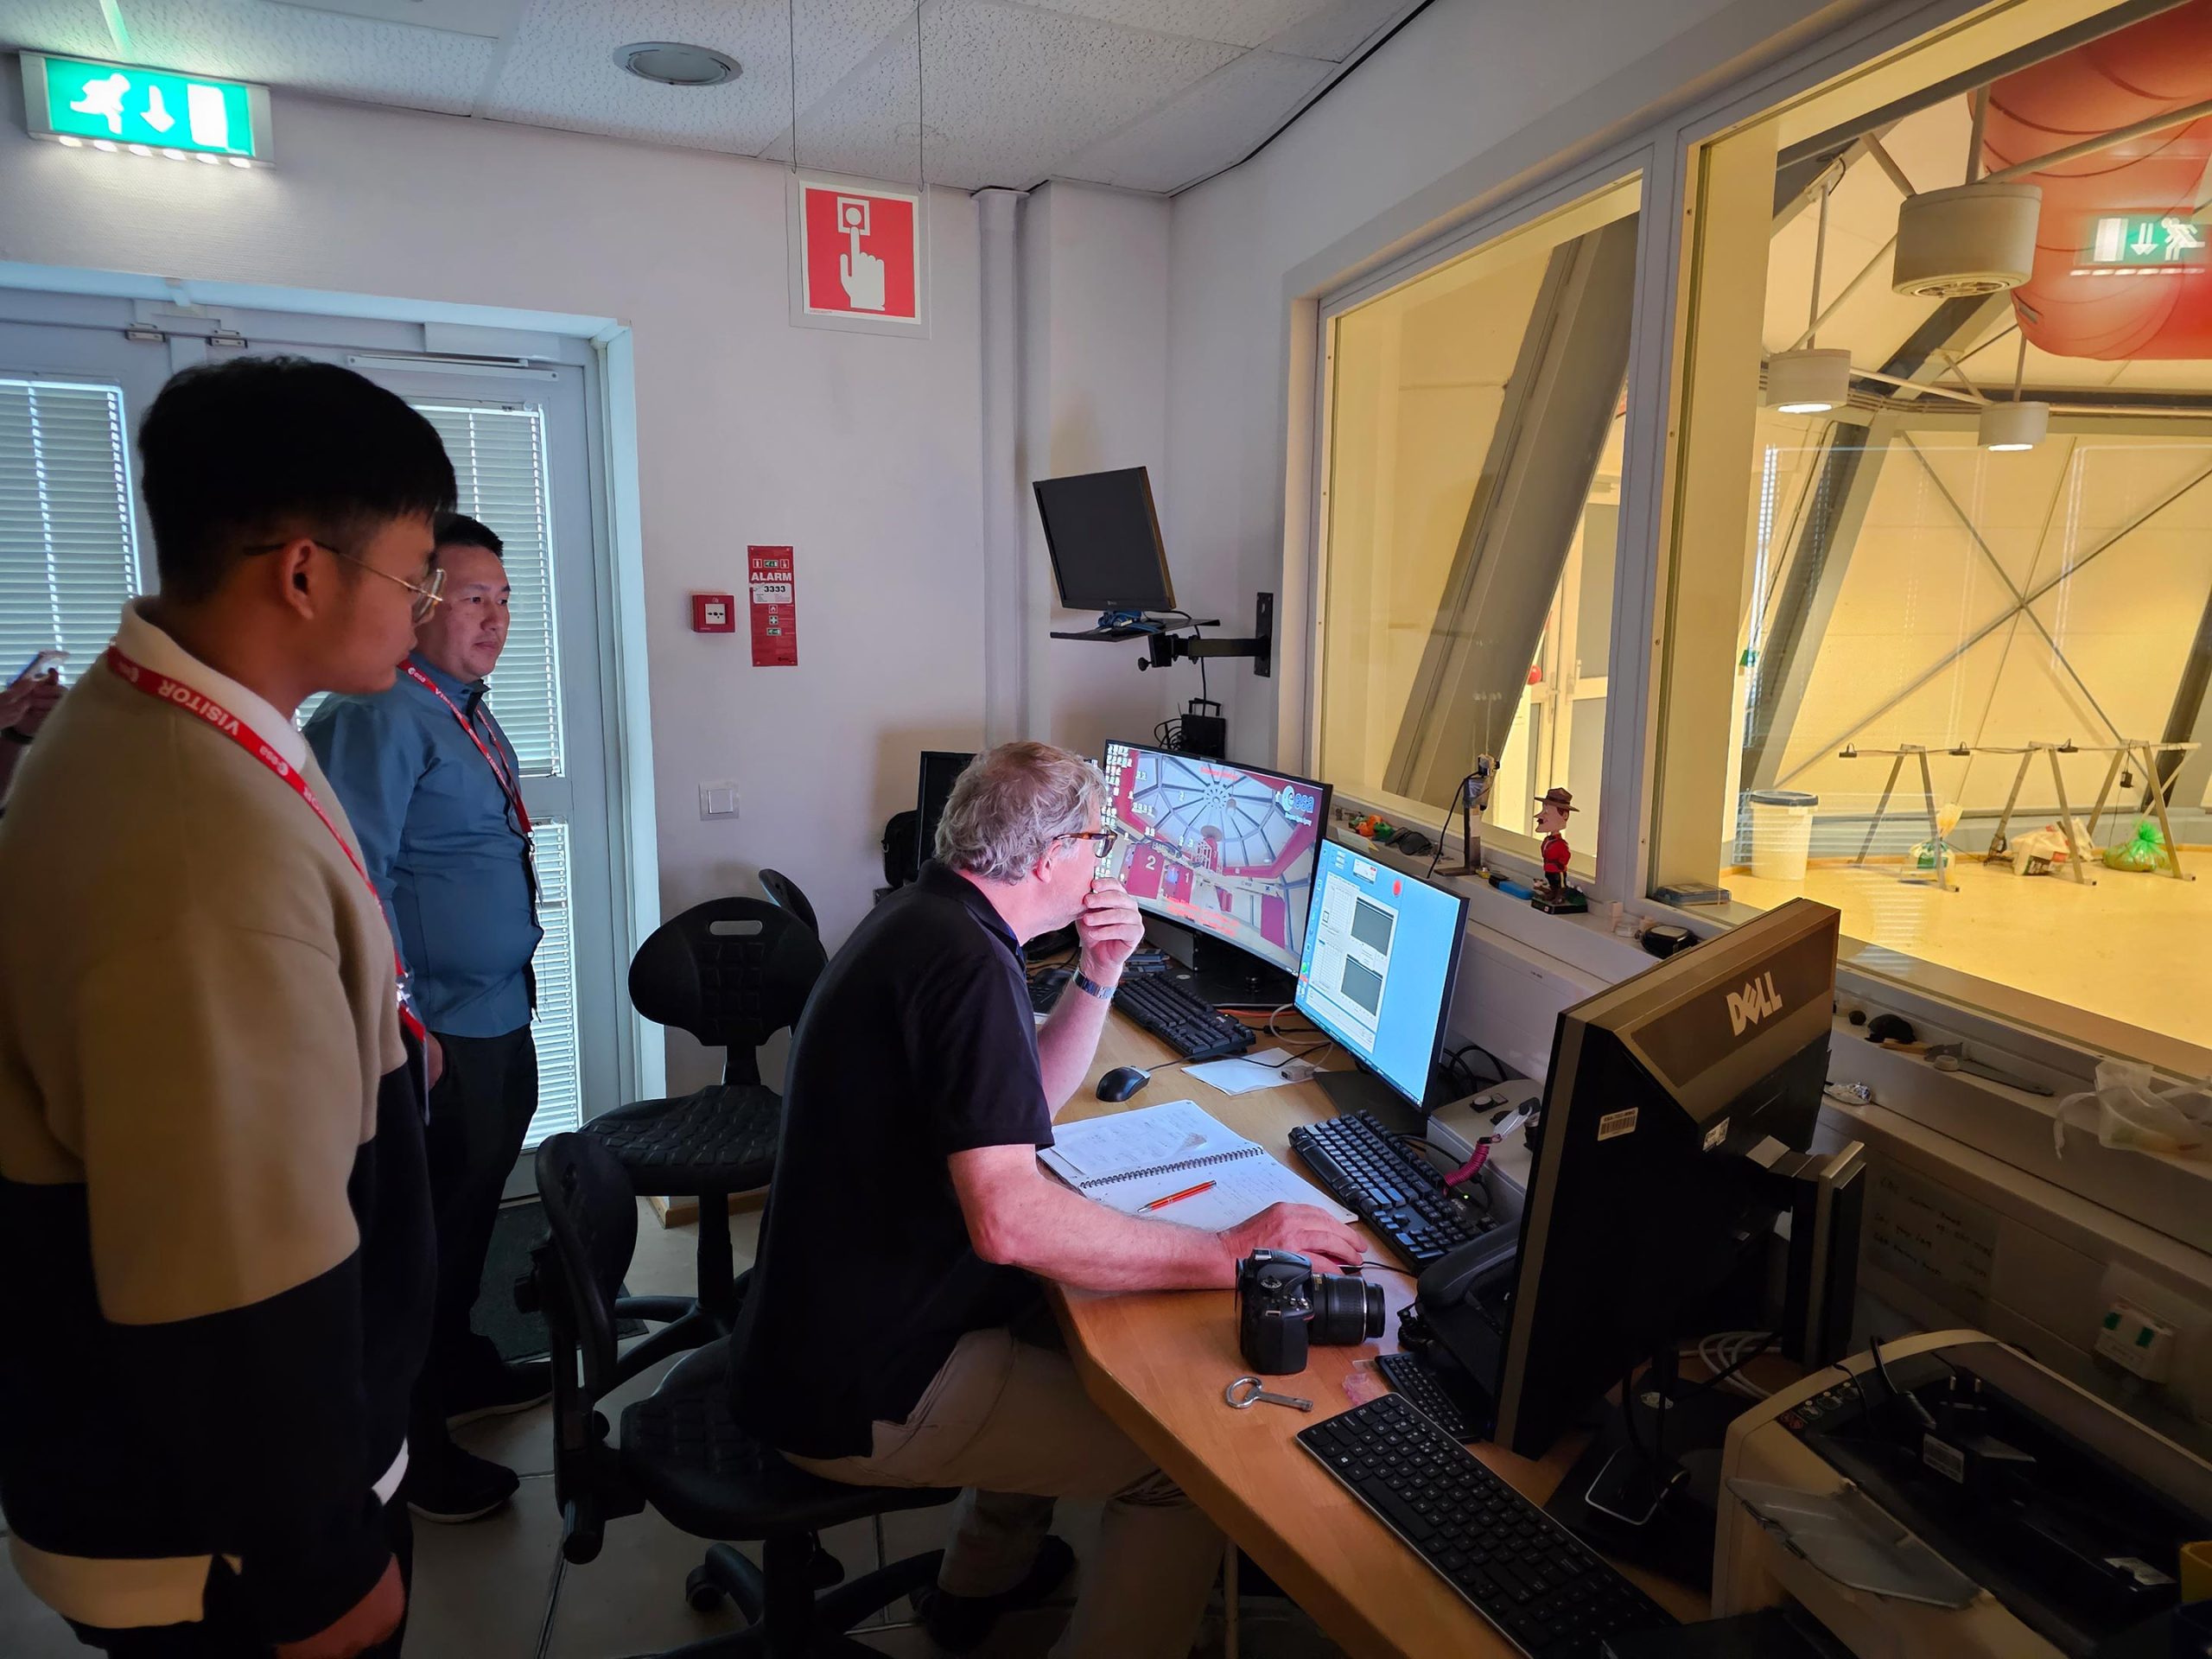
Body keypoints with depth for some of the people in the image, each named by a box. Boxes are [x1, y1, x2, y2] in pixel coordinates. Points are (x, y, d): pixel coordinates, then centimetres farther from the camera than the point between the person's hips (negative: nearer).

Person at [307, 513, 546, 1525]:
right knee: (426, 1239, 3)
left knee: (470, 1216, 23)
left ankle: (461, 1370, 41)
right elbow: (356, 880, -24)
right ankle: (411, 1452, 18)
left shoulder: (469, 718, 13)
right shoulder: (380, 718, -18)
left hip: (500, 1023, 10)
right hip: (435, 1037, -10)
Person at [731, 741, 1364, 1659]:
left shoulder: (921, 919, 7)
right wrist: (1228, 1254, -30)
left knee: (1060, 1322, 30)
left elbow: (1024, 1097, 17)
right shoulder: (966, 964, -26)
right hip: (859, 1394, -10)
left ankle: (983, 1579, 43)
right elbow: (1008, 1219, -36)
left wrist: (1098, 975, 3)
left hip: (814, 1327, 10)